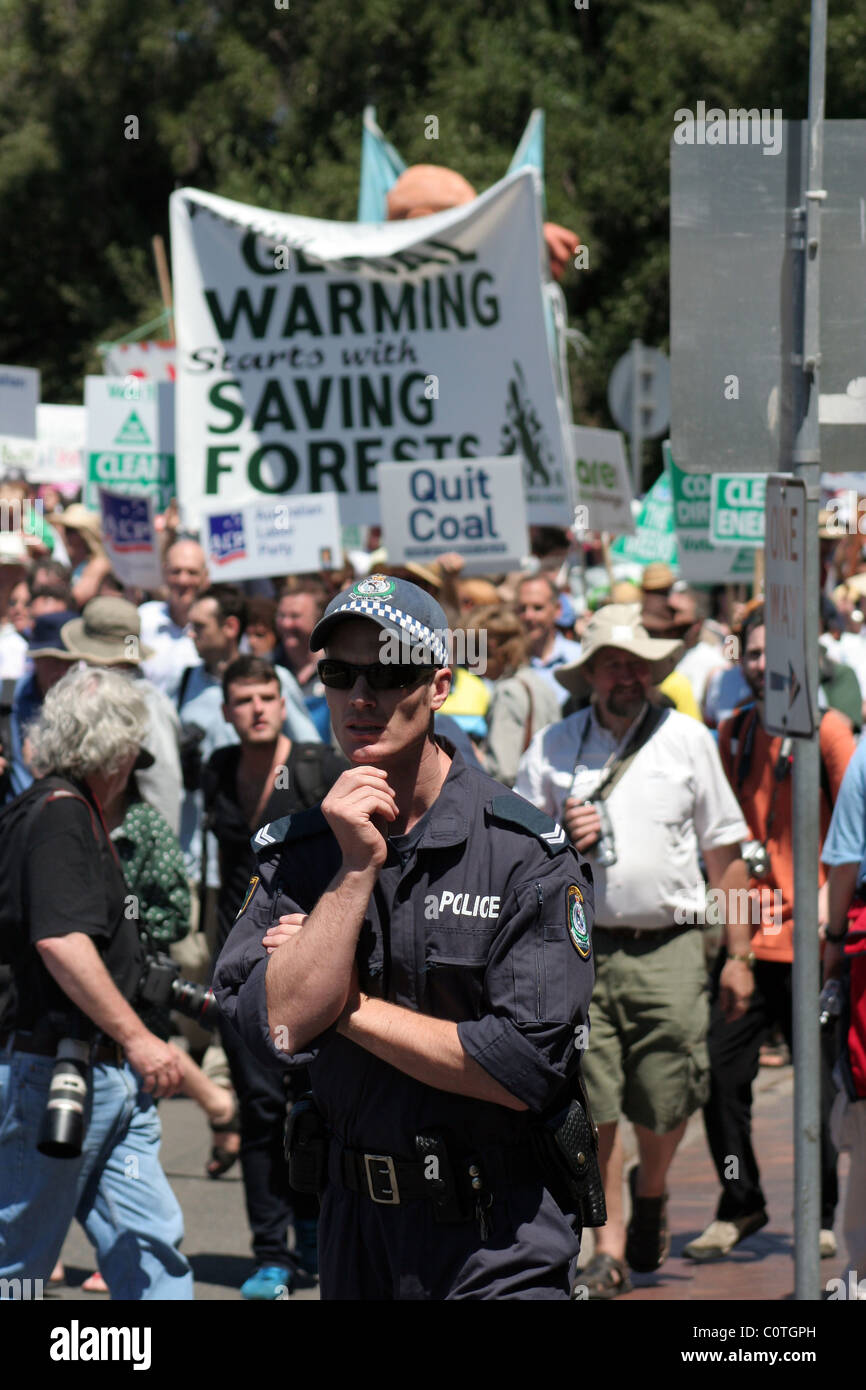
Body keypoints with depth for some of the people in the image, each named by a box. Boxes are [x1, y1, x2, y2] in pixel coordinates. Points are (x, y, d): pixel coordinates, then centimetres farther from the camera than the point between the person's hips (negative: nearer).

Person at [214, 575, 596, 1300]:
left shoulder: (528, 852, -10)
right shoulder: (294, 852, 4)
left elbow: (526, 1070, -18)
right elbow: (280, 1023, -11)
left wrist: (349, 1007, -10)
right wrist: (356, 868, -15)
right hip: (355, 1232, 5)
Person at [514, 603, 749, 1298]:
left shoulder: (687, 740, 5)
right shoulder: (553, 747, 6)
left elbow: (724, 851, 8)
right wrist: (560, 842, -10)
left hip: (668, 947, 0)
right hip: (581, 948, 1)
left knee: (665, 1108, 1)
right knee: (594, 1109, -3)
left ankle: (651, 1192, 33)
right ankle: (609, 1247, 8)